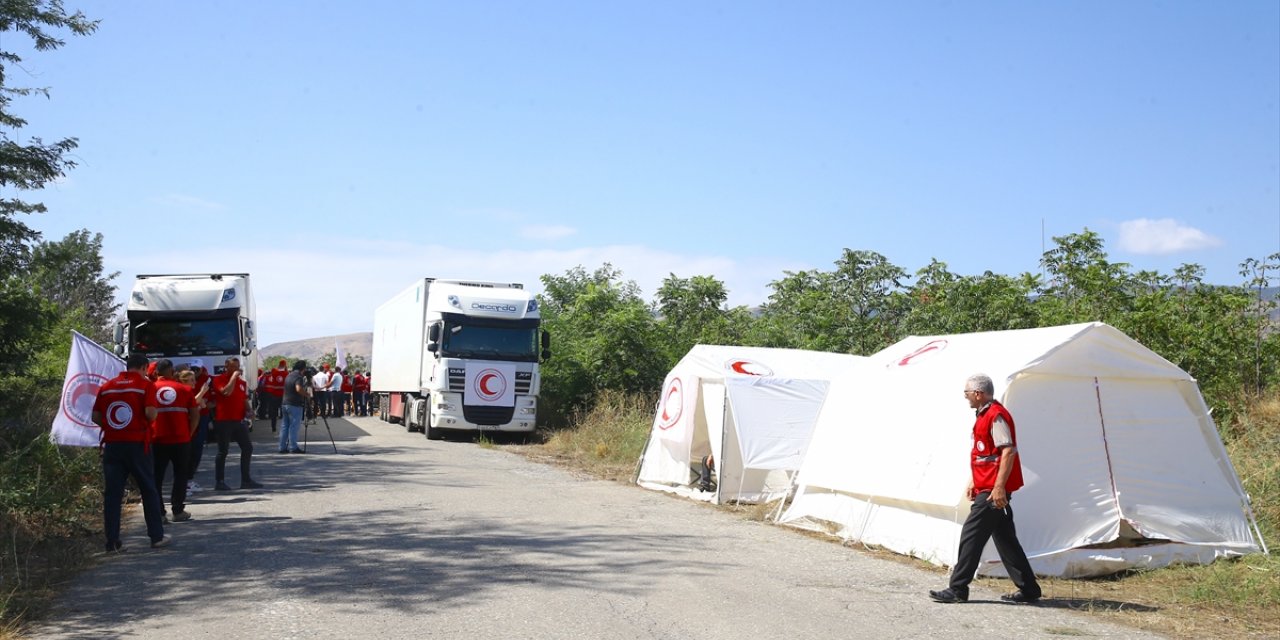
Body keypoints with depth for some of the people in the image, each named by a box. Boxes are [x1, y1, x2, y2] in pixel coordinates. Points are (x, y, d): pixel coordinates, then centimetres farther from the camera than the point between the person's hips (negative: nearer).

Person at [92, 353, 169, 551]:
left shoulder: (107, 386, 9)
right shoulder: (144, 384, -4)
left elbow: (96, 417, 7)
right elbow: (150, 412, -15)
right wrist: (151, 418, 7)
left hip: (112, 444, 3)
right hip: (137, 444, -3)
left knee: (112, 493, 6)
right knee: (148, 490, 9)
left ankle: (112, 542, 5)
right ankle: (157, 536, 14)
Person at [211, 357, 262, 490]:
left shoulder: (242, 382, 14)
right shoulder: (219, 379, -5)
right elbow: (226, 392, -23)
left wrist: (249, 410, 3)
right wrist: (234, 376, -17)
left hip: (239, 420, 7)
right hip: (224, 420, -6)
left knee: (247, 448, 7)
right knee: (223, 451, -1)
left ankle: (246, 480, 16)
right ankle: (219, 482, 7)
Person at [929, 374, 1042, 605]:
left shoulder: (995, 415, -15)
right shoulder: (985, 415, 17)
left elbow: (1008, 451, -23)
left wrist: (999, 486, -26)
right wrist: (974, 481, 25)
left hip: (993, 490, -11)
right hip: (987, 487, 11)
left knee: (971, 535, -7)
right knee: (1004, 538, 13)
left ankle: (958, 589, -3)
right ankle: (1028, 588, 18)